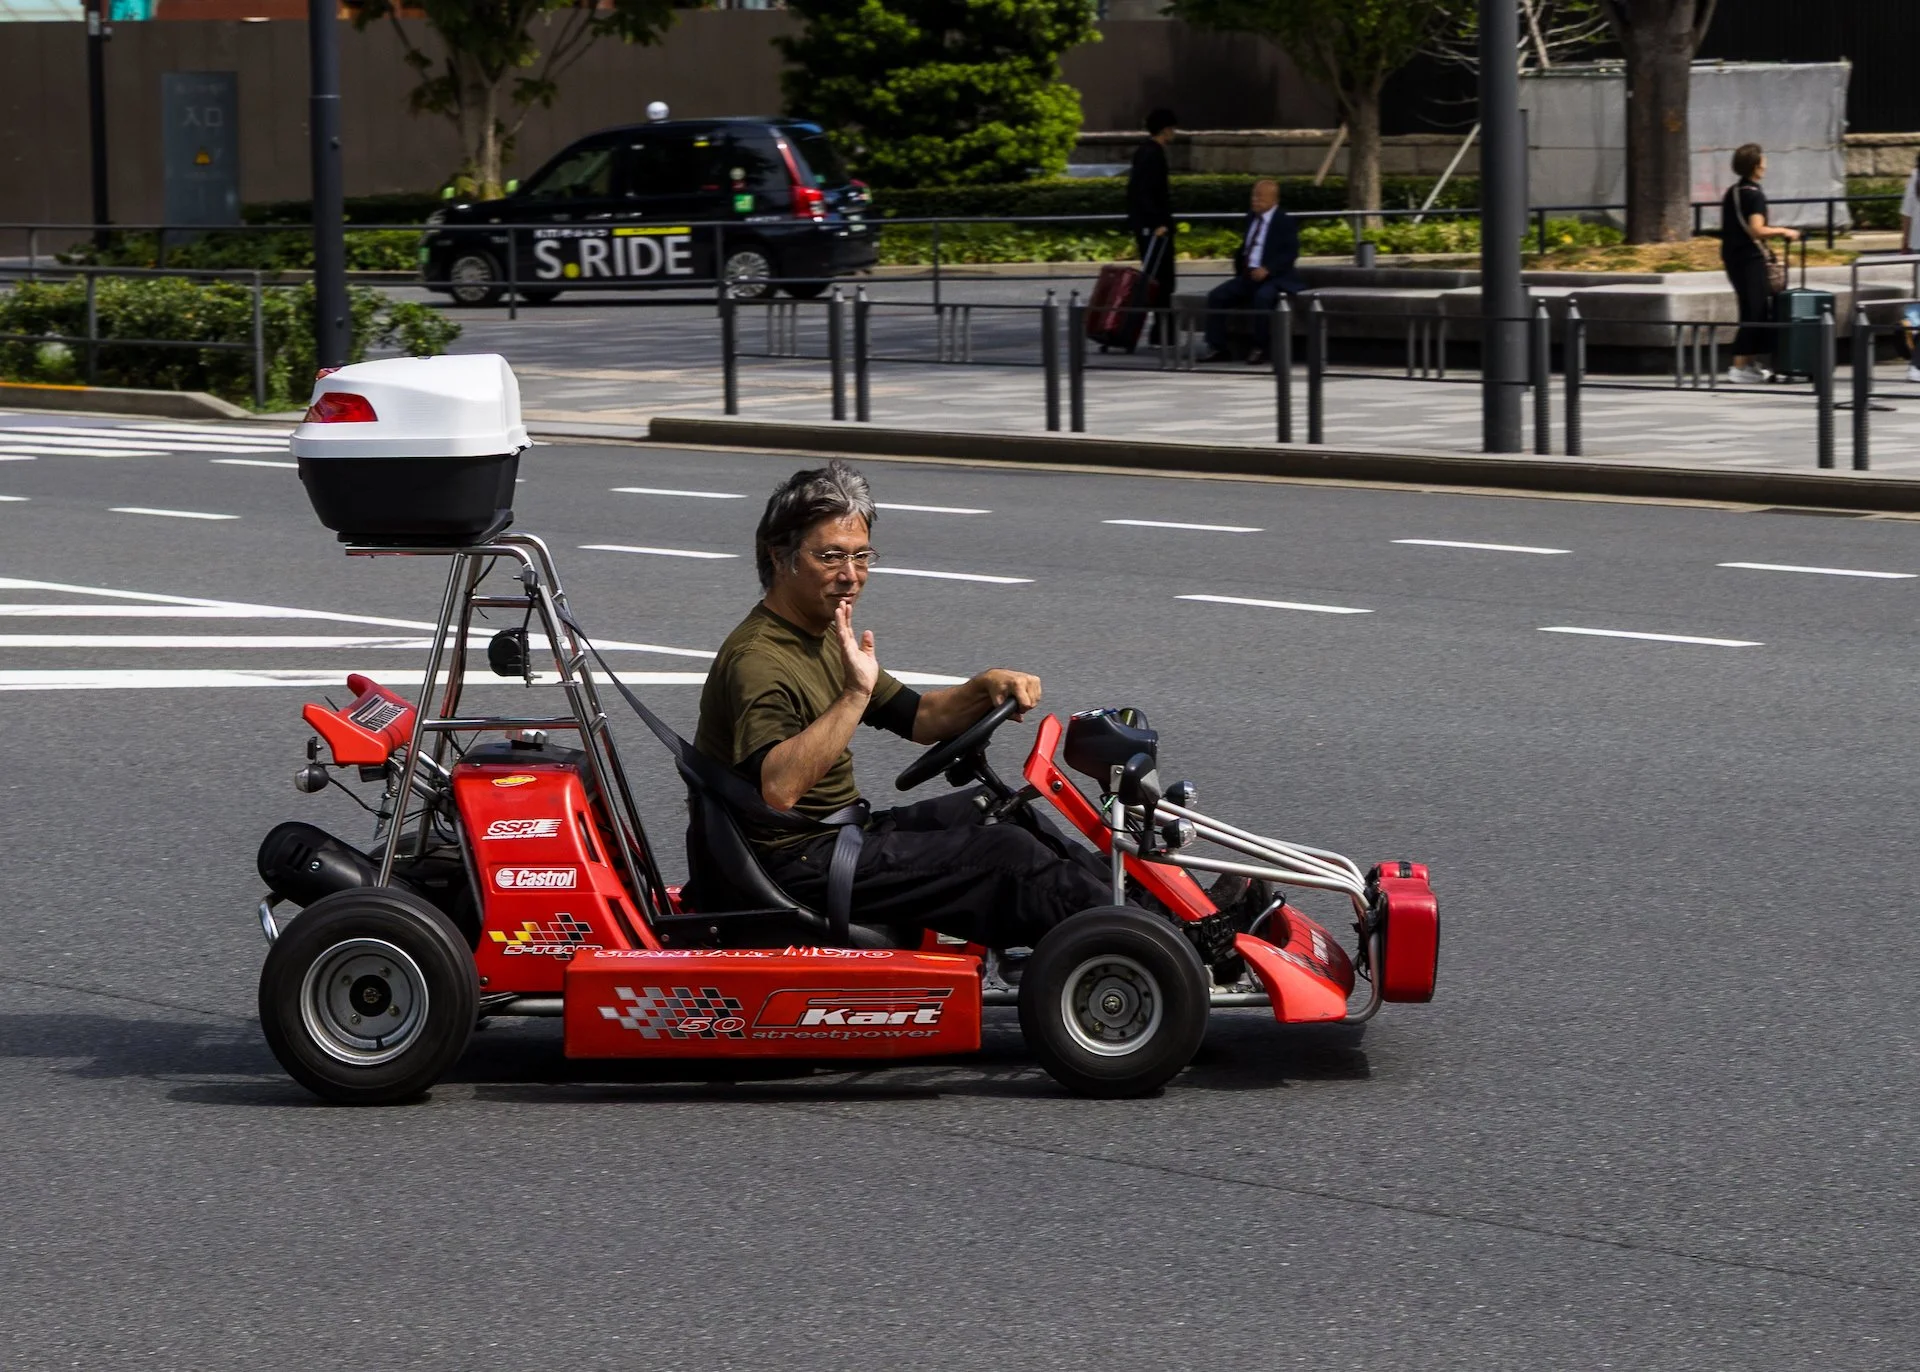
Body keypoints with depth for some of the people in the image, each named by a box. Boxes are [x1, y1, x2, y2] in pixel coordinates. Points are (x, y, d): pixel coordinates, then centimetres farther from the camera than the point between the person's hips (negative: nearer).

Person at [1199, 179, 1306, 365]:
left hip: (1273, 277, -7)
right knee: (1216, 295, -12)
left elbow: (1291, 252, -13)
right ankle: (1217, 348, -11)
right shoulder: (1251, 218, 16)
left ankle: (1260, 349, -25)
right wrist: (1239, 264, 10)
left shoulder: (1285, 222, -3)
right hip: (1247, 275, 7)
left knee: (1262, 297, -38)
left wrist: (1268, 269, -24)